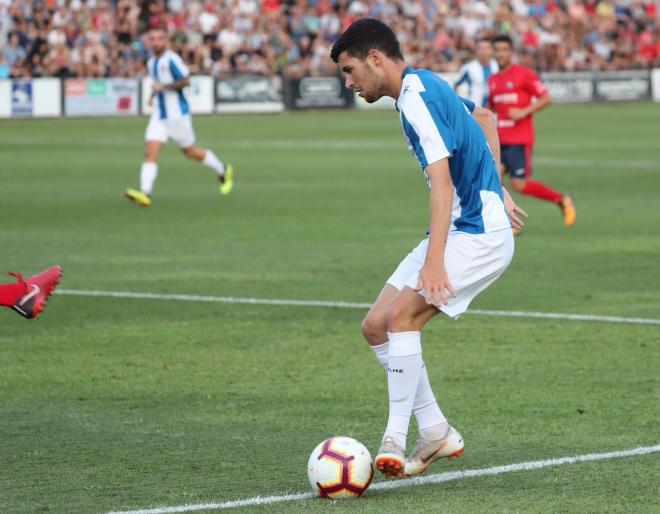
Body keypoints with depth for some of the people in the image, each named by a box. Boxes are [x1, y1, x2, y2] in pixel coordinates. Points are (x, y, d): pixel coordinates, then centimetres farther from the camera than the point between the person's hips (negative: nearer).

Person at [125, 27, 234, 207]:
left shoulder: (171, 59, -13)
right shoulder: (151, 62, 12)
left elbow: (185, 81, -19)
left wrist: (163, 86, -25)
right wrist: (153, 94, 10)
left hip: (177, 114, -7)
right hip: (159, 115, 7)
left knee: (189, 152, 7)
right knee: (150, 152, -11)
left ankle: (223, 171, 31)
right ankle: (145, 193, -23)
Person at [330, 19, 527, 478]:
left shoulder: (416, 96, -19)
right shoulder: (424, 86, 12)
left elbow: (441, 181, -28)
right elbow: (485, 119, 30)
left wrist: (433, 263, -35)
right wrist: (495, 189, 29)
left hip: (479, 233, -10)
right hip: (459, 231, 10)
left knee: (401, 315, -25)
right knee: (376, 327, 4)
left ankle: (394, 442, -21)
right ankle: (435, 432, 10)